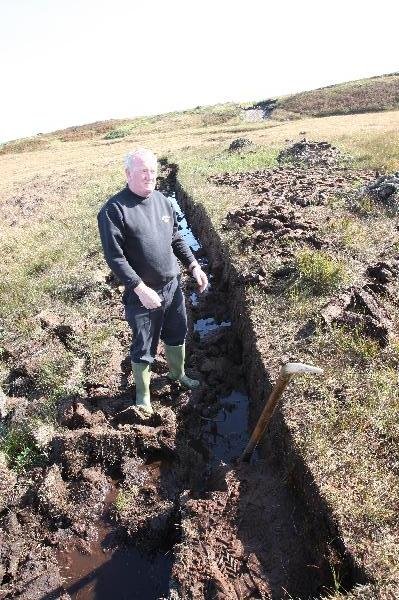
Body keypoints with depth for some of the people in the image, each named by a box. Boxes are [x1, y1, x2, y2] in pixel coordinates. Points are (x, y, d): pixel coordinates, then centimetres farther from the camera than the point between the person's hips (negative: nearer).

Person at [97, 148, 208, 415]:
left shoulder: (163, 201, 4)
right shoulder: (114, 210, -16)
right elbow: (115, 257, -18)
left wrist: (194, 265, 4)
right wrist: (140, 288, -23)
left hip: (173, 286, 6)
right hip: (142, 295, -6)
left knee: (177, 334, 24)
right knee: (144, 348, 10)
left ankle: (178, 373, 51)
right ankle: (143, 394, 36)